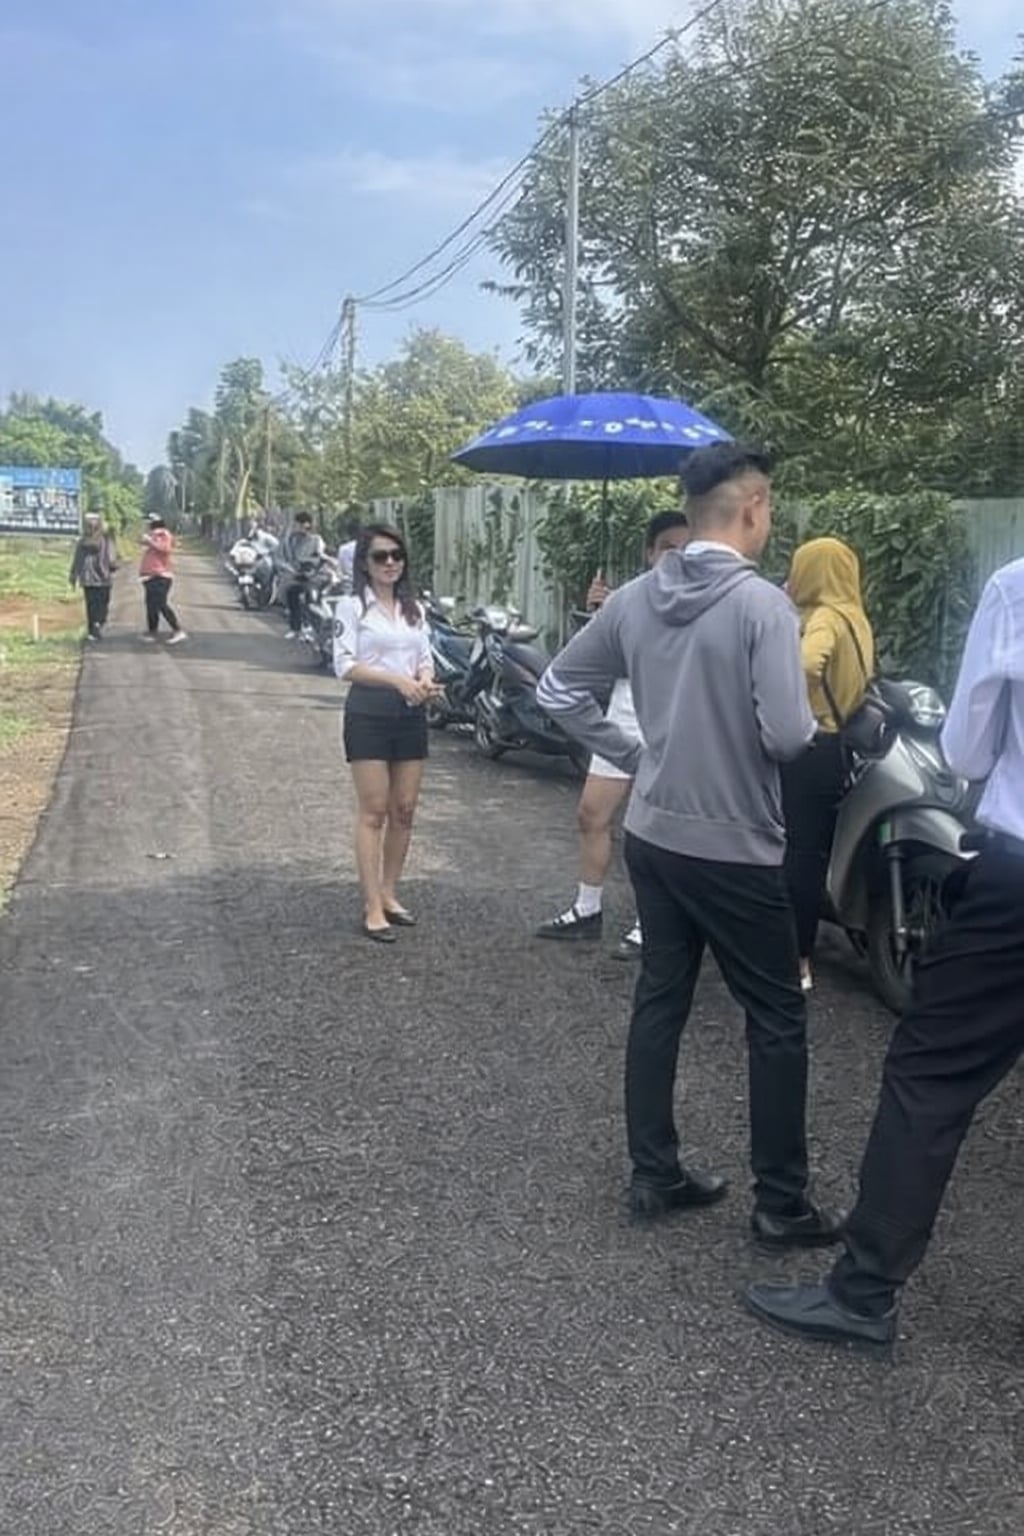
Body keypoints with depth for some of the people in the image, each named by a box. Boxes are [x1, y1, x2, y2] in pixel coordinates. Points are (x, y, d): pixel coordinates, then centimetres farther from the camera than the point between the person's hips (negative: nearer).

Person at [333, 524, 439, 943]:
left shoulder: (414, 608, 13)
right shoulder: (351, 606, -4)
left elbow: (425, 657, 13)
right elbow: (345, 665, -12)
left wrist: (424, 680, -11)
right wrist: (396, 679, -23)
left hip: (410, 713, 5)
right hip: (368, 714, -5)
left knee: (404, 810, 8)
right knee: (374, 812, -5)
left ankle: (389, 894, 22)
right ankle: (372, 908, 0)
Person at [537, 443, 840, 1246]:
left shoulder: (635, 597, 2)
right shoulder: (762, 604, -18)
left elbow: (558, 689, 8)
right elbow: (787, 737, -23)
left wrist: (633, 753, 11)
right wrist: (812, 722, 0)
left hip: (652, 835, 7)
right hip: (734, 849, -6)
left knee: (659, 1001, 15)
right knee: (778, 1019, 8)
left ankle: (654, 1174, 26)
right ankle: (782, 1204, 18)